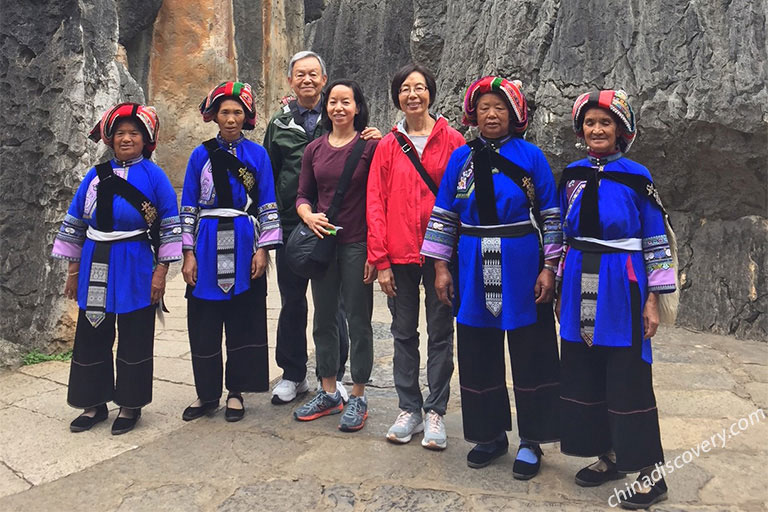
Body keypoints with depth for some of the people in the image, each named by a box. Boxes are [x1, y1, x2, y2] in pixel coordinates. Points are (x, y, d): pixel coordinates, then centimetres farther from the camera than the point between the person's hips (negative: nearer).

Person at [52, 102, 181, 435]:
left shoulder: (154, 176, -3)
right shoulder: (96, 176, 6)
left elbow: (170, 225, -5)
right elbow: (75, 224, 11)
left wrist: (161, 271, -9)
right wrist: (73, 269, 10)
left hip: (136, 270, -4)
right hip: (96, 270, 4)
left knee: (134, 339, 6)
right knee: (91, 336, 11)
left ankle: (130, 405, 22)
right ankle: (94, 404, 27)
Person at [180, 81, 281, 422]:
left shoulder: (257, 154, 5)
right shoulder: (201, 155, 6)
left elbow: (267, 205, 3)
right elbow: (188, 207, 5)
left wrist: (263, 249, -5)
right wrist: (188, 253, -1)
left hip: (244, 245, -1)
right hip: (208, 247, 1)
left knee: (244, 321, 5)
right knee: (204, 323, 5)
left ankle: (236, 392, 19)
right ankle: (207, 394, 20)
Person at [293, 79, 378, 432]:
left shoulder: (370, 146, -5)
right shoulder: (314, 149, 8)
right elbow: (303, 195, 12)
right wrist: (308, 216, -10)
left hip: (357, 244, -5)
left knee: (358, 320, 4)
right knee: (324, 318, 12)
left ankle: (358, 397, 18)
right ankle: (329, 393, 28)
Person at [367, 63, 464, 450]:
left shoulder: (451, 140, 1)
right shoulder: (388, 145, 5)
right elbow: (376, 203, 3)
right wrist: (380, 260, -3)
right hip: (400, 254, 2)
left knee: (441, 333, 6)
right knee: (404, 332, 10)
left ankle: (435, 413, 19)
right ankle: (409, 409, 24)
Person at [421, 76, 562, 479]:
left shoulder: (531, 156, 0)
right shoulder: (461, 158, 7)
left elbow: (550, 216, 0)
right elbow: (444, 214, 7)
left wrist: (548, 268, -6)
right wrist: (441, 267, 2)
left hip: (523, 269, -2)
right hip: (474, 271, 3)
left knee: (530, 354, 5)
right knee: (478, 355, 10)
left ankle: (531, 441, 21)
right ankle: (490, 434, 28)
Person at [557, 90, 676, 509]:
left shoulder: (636, 177, -4)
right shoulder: (572, 175, 7)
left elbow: (657, 241, -4)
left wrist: (654, 299, -7)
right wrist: (561, 288, 12)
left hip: (622, 290, -4)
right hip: (580, 289, 5)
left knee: (629, 379, -1)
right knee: (584, 375, 10)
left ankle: (650, 472, 13)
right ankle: (608, 456, 27)